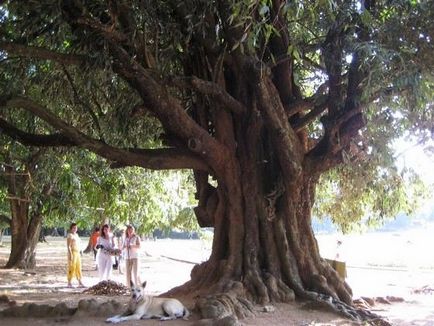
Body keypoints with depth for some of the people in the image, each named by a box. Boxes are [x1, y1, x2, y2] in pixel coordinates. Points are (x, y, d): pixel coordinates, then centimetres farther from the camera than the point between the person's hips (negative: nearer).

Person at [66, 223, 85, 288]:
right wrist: (70, 254, -21)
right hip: (72, 252, -8)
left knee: (78, 268, 10)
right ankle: (69, 283, -1)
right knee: (72, 268, -7)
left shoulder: (76, 235, 17)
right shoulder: (70, 235, -9)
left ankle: (80, 282, 14)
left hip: (78, 253, 8)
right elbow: (68, 246, -15)